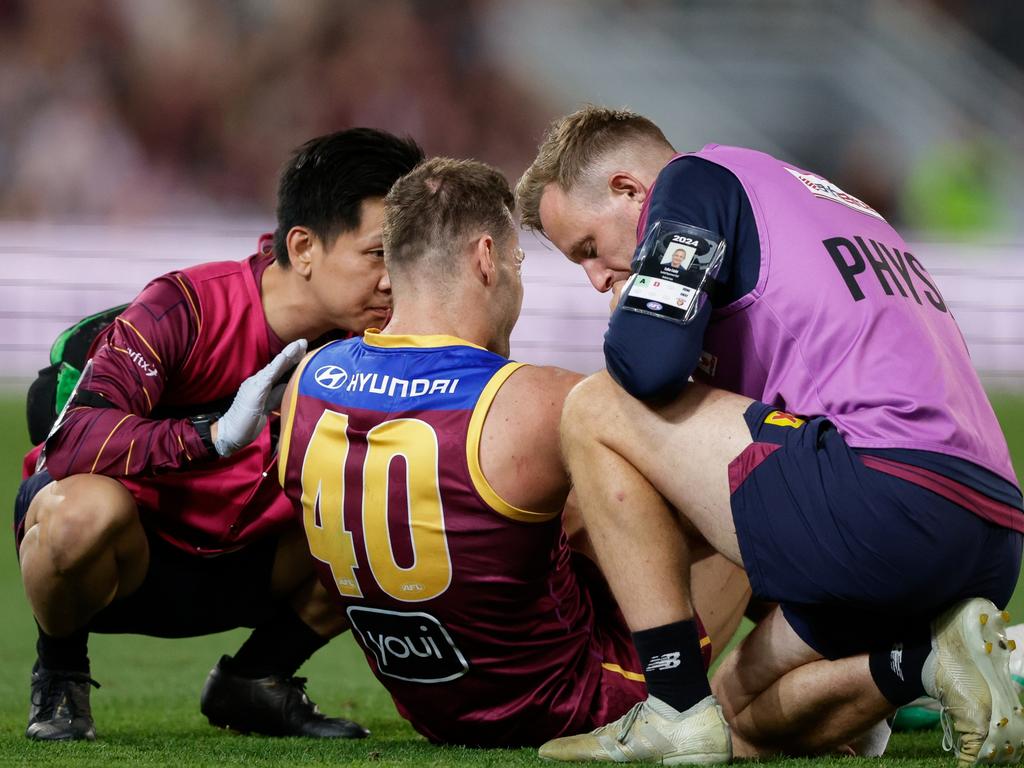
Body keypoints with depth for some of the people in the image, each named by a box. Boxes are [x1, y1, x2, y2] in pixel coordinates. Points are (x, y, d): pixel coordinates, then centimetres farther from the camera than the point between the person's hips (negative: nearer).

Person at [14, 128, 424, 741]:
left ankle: (256, 679, 10)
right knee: (87, 507, -40)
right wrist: (216, 435, -50)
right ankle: (60, 673, -7)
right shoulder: (189, 308, -26)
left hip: (237, 566, 5)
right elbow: (73, 442, -37)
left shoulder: (368, 352, -9)